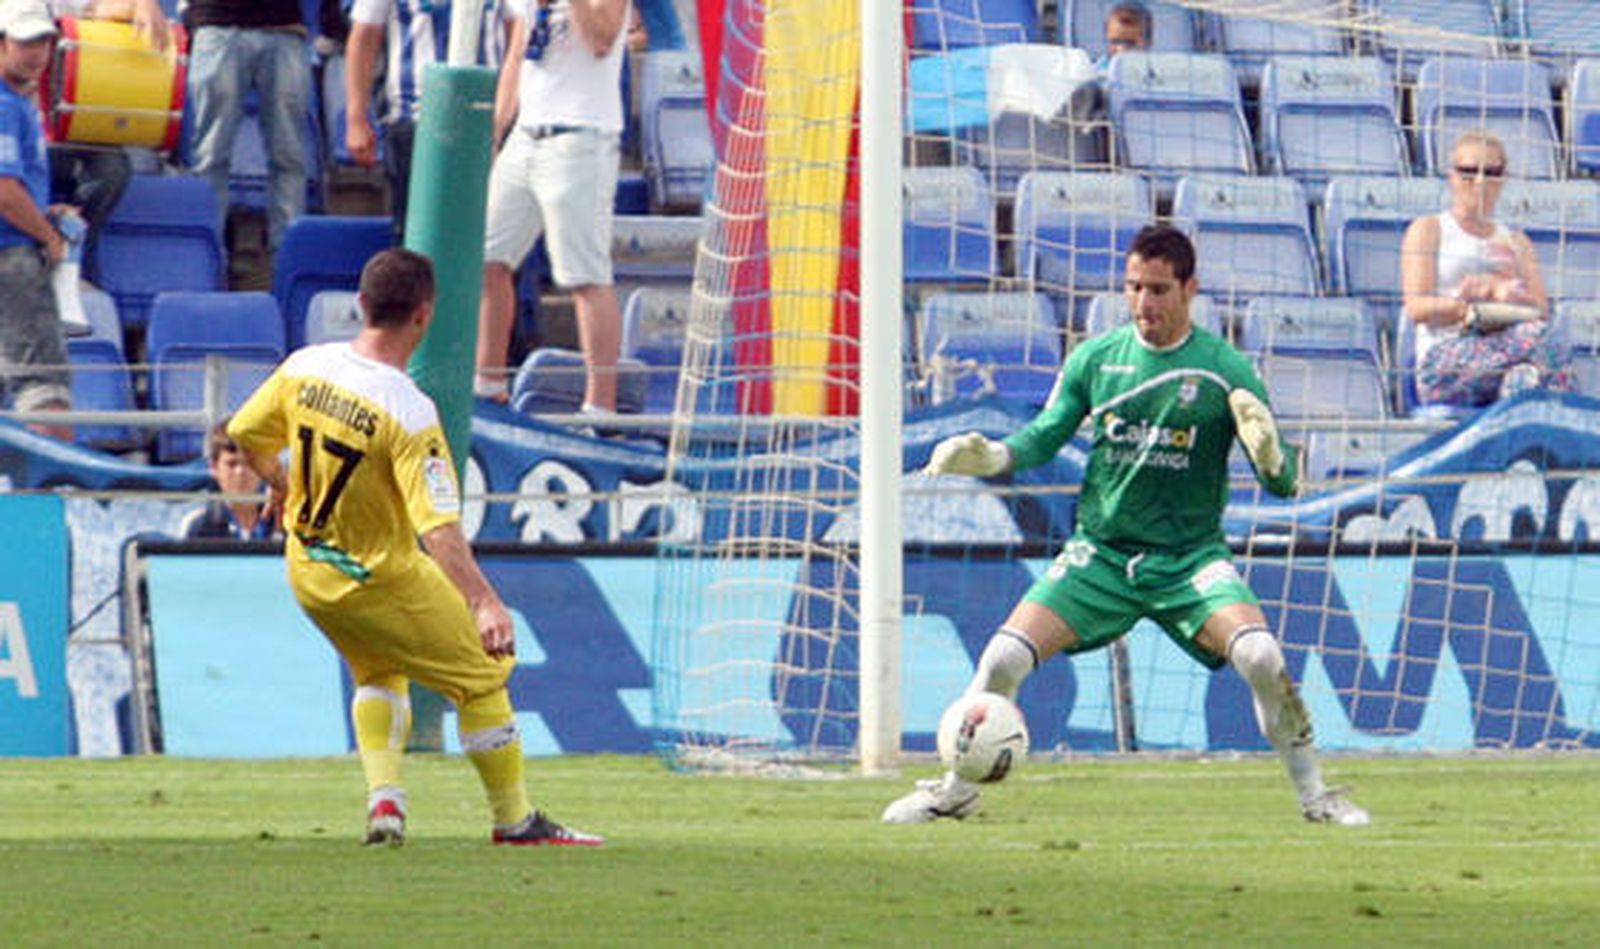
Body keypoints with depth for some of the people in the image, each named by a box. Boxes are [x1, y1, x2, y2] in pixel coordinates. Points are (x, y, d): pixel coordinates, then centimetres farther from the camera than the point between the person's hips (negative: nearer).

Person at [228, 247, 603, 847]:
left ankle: (383, 800, 11)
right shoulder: (410, 414, -28)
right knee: (481, 676, 11)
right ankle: (514, 820, 18)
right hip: (382, 582, -7)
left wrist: (280, 485, 26)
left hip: (306, 571, 7)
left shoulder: (303, 367, -10)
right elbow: (438, 526, -35)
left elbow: (245, 436, 6)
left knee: (378, 673, 29)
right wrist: (484, 603, -40)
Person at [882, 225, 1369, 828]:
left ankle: (1314, 795, -8)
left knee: (1260, 657, -27)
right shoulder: (1095, 359, 1)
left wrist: (1267, 451, -29)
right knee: (1004, 658, -13)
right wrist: (988, 458, -10)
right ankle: (955, 790, 10)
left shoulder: (1225, 370, -7)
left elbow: (1282, 483, -6)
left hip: (1191, 556, -2)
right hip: (1101, 552, 2)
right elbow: (1043, 439, 10)